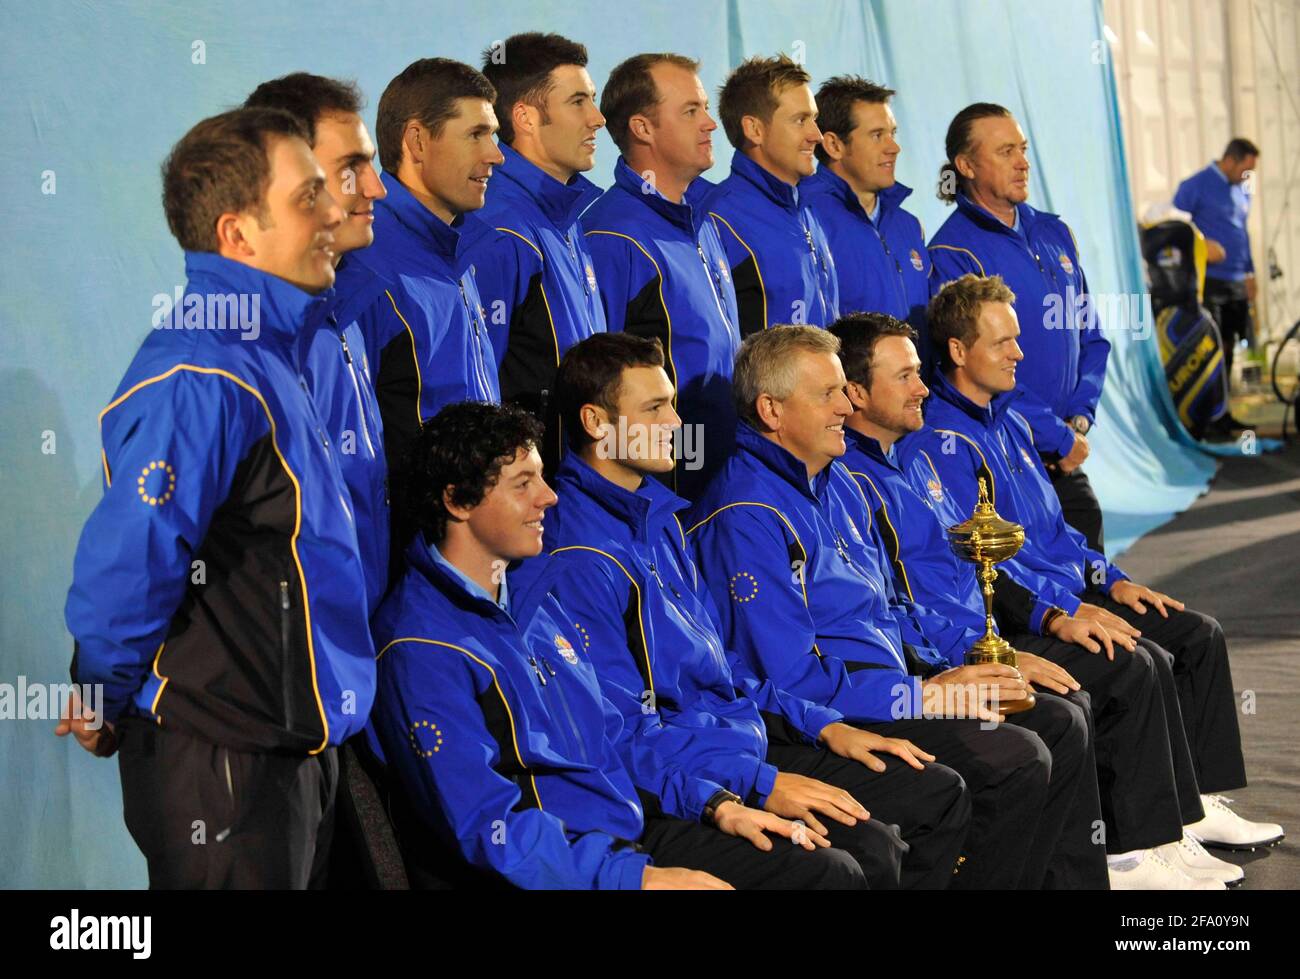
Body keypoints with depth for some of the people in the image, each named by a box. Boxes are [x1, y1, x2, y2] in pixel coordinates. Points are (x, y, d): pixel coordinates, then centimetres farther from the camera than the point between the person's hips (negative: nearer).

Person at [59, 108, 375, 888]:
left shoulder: (267, 357, 11)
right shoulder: (199, 380, -23)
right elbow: (126, 564, -27)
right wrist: (107, 708, -12)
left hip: (297, 747, 9)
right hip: (226, 764, -9)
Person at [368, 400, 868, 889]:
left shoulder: (537, 605, 16)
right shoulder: (420, 645, -13)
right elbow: (486, 828, -19)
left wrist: (715, 805, 11)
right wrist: (638, 877, -22)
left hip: (633, 838, 9)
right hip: (552, 871, -9)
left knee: (834, 871, -2)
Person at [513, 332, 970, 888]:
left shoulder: (656, 515, 15)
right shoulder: (577, 559, -18)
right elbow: (623, 731, -21)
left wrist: (823, 725, 13)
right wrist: (759, 784, -24)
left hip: (752, 743, 10)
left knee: (941, 795, 6)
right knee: (867, 852, -27)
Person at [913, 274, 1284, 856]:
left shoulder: (1009, 415, 16)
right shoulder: (939, 438, -14)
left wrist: (1110, 579, 10)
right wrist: (1067, 607, -22)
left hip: (1072, 592, 10)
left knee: (1200, 635, 1)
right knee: (1146, 661, -23)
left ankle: (1201, 796, 1)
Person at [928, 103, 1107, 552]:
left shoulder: (1054, 233, 11)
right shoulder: (953, 253, -12)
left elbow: (1090, 335, 16)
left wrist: (1080, 417, 0)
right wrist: (1058, 436, -13)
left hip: (1066, 462, 7)